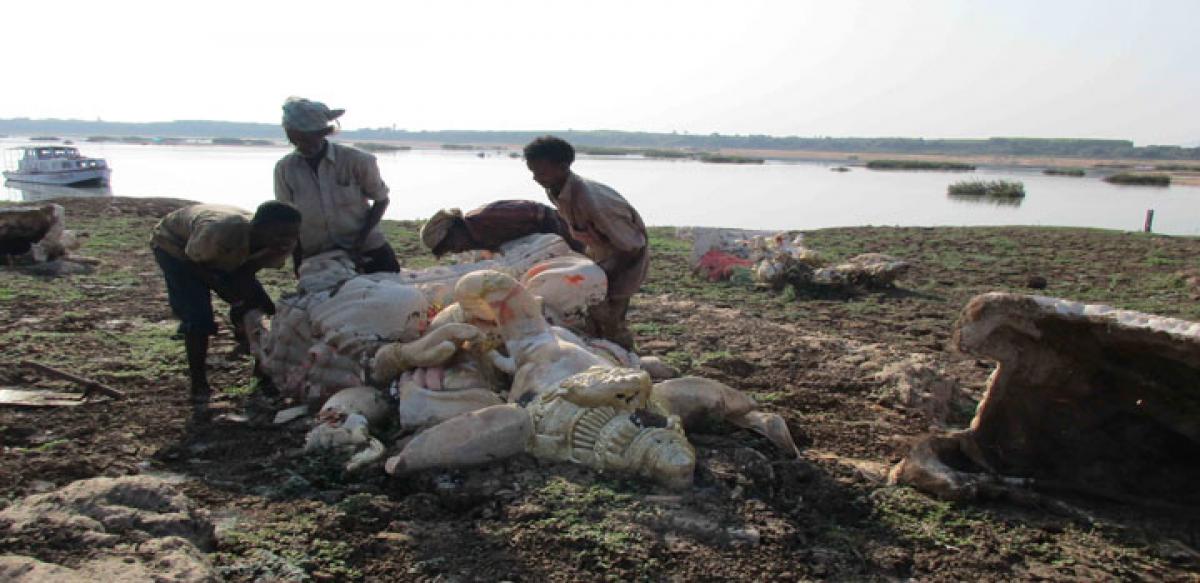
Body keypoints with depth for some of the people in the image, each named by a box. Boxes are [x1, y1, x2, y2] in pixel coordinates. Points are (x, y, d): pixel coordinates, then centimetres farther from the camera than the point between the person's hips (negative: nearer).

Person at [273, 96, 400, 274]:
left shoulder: (356, 161, -12)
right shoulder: (285, 168, -5)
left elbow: (381, 200, -1)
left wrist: (360, 242, -12)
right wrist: (298, 265, 0)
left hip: (367, 252, -2)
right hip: (316, 258, 2)